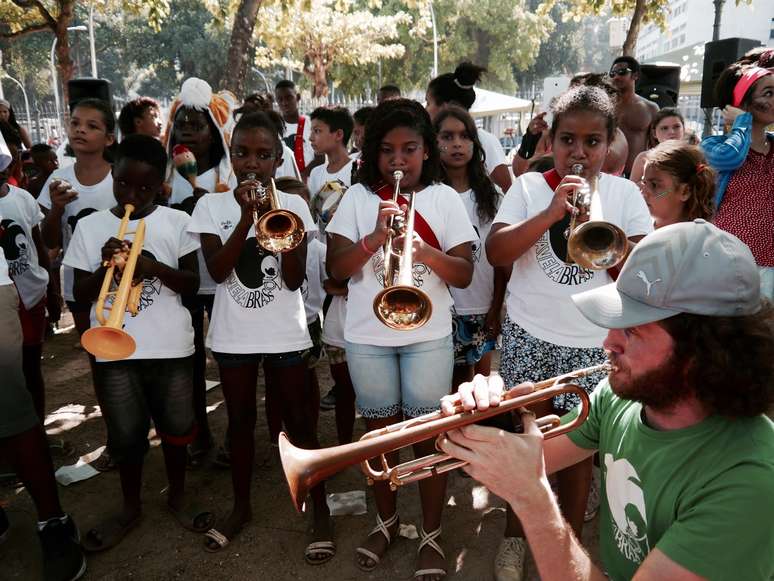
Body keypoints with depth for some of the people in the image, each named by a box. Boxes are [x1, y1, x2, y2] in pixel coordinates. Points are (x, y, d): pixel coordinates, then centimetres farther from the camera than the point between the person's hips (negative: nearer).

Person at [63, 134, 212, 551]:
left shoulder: (176, 222, -2)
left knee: (175, 425, 12)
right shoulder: (90, 226, 1)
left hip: (169, 345, 0)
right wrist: (105, 266, -17)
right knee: (125, 433, 11)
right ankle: (130, 507, 33)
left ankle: (177, 497, 35)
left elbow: (193, 285, -2)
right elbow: (80, 295, 2)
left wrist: (156, 268, -20)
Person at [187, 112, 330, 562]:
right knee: (240, 421, 15)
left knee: (300, 421, 5)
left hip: (285, 331, -1)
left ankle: (321, 512, 19)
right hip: (233, 332, 2)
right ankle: (242, 506, 33)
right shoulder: (212, 205, 0)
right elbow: (217, 270, -14)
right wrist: (247, 216, -22)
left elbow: (295, 279, -11)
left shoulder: (292, 204, -3)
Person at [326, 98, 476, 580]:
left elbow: (465, 274, -5)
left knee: (428, 436, 5)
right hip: (368, 336, 1)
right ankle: (387, 522, 35)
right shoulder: (358, 197, 1)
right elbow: (336, 268, -6)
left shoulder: (444, 198, 0)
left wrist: (425, 252, -23)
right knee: (380, 433, 14)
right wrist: (376, 236, -22)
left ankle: (431, 535, 24)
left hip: (429, 336, -1)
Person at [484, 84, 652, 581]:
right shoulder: (529, 186, -1)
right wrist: (550, 213, -22)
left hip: (596, 341, 1)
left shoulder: (625, 194, 1)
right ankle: (515, 538, 31)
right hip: (530, 335, 0)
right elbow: (496, 253, -12)